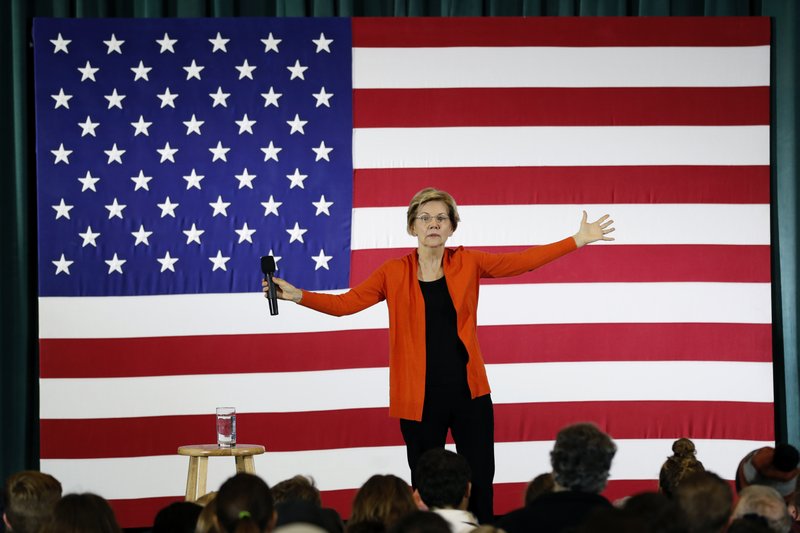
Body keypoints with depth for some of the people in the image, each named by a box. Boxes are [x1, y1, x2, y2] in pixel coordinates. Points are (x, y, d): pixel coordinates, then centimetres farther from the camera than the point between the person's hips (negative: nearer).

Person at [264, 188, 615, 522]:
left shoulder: (467, 264, 4)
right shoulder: (395, 273, 1)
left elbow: (522, 262, 4)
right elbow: (344, 303, -5)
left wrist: (578, 240, -1)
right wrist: (297, 295, -20)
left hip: (469, 392, 1)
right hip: (421, 398, -1)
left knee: (480, 486, 3)